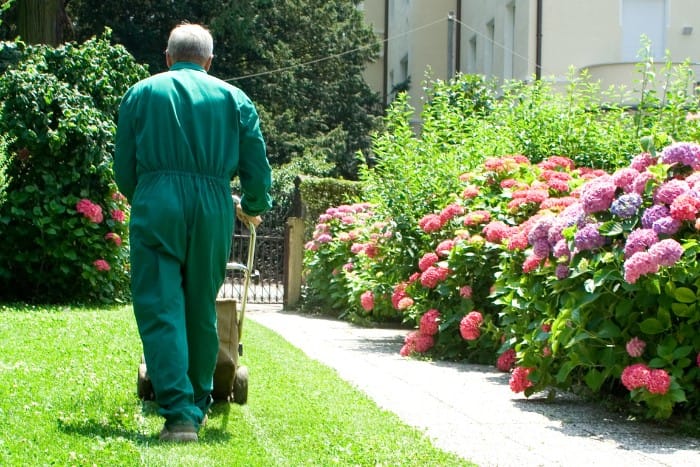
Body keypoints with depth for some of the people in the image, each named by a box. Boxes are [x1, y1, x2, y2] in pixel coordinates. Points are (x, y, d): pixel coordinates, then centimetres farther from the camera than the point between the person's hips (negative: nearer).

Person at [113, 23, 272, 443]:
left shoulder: (141, 93, 12)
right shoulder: (234, 98, 14)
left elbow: (124, 170, 12)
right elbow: (258, 169, 12)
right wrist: (253, 208, 31)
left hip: (156, 206, -2)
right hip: (214, 208, 2)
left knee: (160, 310, -3)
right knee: (202, 311, 14)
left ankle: (179, 413, -14)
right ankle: (198, 404, 26)